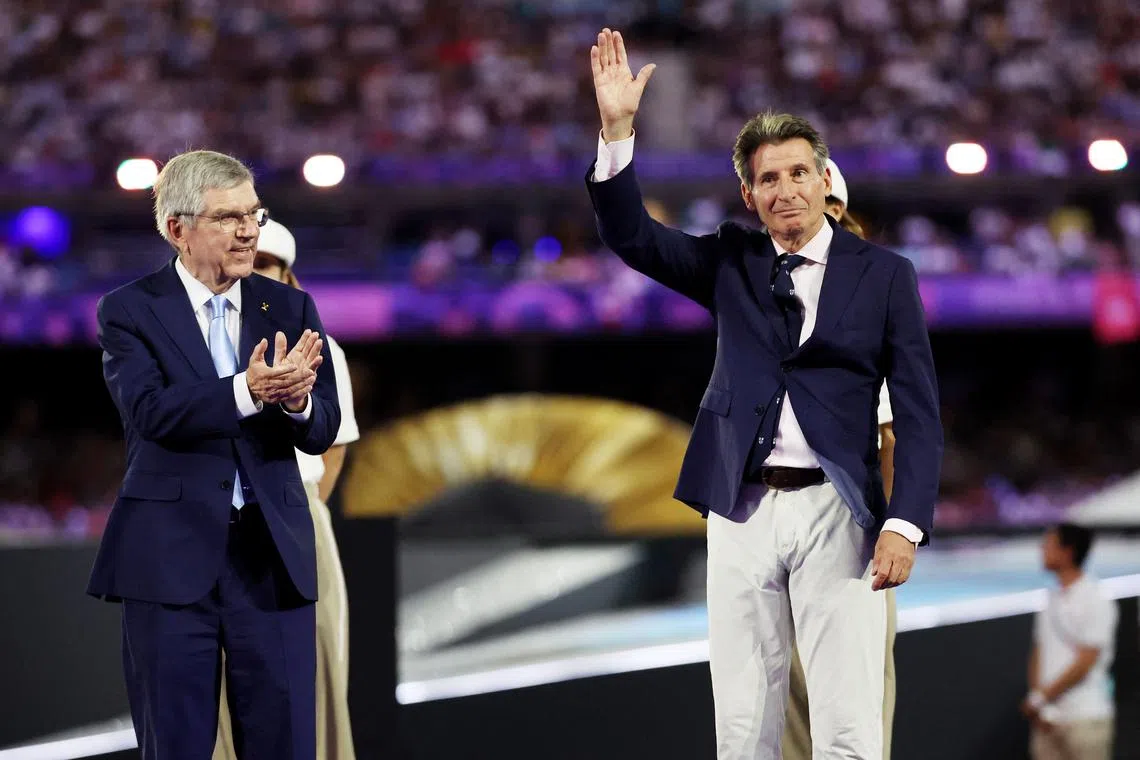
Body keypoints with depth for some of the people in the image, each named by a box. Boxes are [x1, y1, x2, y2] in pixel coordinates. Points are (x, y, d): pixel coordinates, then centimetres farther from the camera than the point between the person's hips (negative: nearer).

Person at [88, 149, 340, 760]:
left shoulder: (290, 308, 9)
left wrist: (295, 400, -23)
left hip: (273, 554, 3)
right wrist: (248, 391, -32)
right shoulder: (130, 311, 0)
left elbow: (322, 432, 1)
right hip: (171, 555, -3)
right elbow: (150, 411, -17)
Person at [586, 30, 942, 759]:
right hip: (742, 512, 3)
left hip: (835, 513, -3)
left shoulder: (883, 274, 2)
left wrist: (906, 525, -11)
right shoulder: (731, 261, 11)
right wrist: (617, 129, -13)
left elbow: (919, 410, -1)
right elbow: (629, 233, 0)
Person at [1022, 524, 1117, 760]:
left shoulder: (1096, 602, -10)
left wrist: (1041, 697, -11)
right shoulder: (1053, 598, 13)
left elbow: (1085, 662, -14)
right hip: (1048, 721, 7)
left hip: (1085, 718, -7)